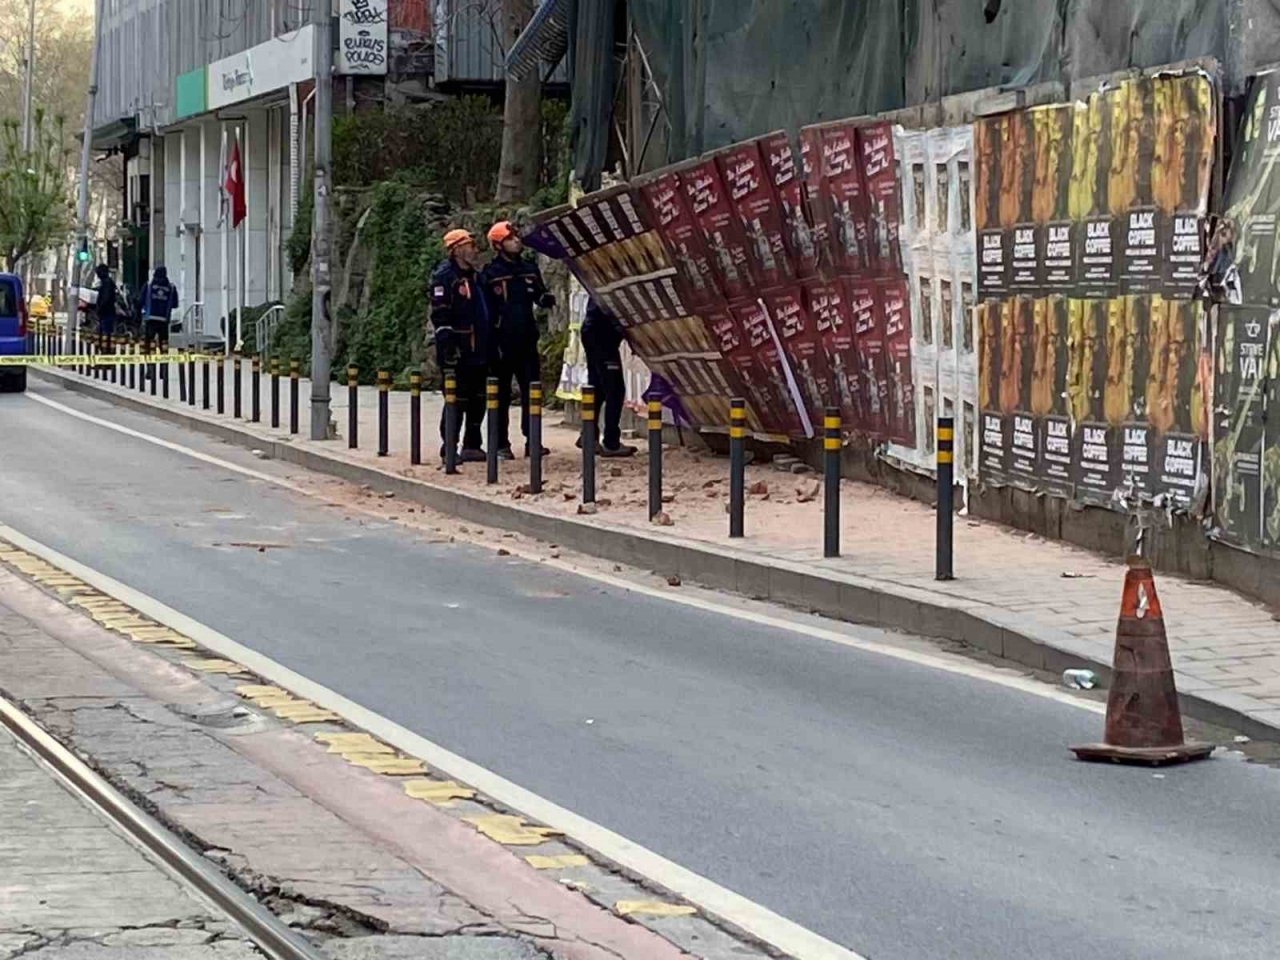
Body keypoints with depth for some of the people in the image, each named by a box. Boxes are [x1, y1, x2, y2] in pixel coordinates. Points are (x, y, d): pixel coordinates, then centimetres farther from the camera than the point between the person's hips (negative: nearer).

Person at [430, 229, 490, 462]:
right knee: (457, 400, -7)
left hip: (478, 351, 9)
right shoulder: (444, 276, -9)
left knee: (478, 400, 11)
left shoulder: (473, 276, 18)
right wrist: (447, 344, -23)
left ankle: (472, 446, 19)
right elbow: (440, 314, -16)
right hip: (457, 353, -9)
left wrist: (489, 345, 23)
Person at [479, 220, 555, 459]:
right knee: (502, 395, 2)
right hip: (502, 343, -4)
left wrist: (545, 299, -4)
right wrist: (491, 343, -12)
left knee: (531, 391, 2)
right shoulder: (490, 274, -4)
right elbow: (484, 310, -6)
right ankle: (501, 444, 7)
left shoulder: (530, 269, 11)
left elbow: (540, 296, 21)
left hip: (527, 341, 4)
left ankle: (532, 441, 6)